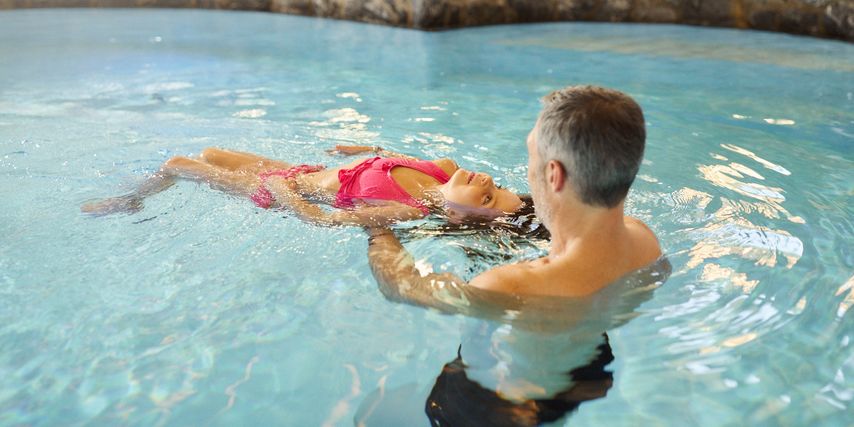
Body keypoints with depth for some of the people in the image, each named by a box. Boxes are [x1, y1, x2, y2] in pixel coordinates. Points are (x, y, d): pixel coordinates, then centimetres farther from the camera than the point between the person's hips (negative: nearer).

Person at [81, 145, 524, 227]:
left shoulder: (406, 212, -37)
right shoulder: (447, 168, -17)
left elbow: (325, 219, -30)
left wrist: (283, 191, -19)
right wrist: (369, 149, 11)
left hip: (288, 189, -7)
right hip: (308, 172, 8)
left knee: (176, 164, 6)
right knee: (209, 153, 25)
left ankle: (129, 202, 39)